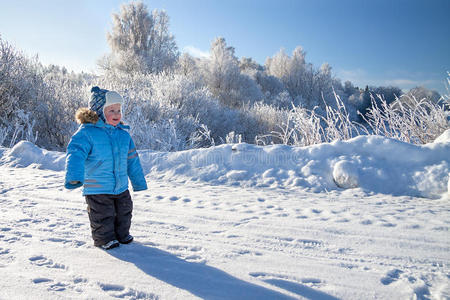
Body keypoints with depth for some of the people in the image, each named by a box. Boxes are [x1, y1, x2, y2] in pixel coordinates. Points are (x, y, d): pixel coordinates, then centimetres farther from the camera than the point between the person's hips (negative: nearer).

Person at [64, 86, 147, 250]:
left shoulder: (124, 135, 4)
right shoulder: (86, 133, -14)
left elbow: (132, 160, 12)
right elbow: (75, 154, -25)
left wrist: (139, 182, 17)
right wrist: (74, 177, -41)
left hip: (122, 188, 6)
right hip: (97, 189, -6)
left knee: (124, 213, 19)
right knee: (103, 218, 6)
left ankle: (122, 234, 42)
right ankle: (104, 238, 30)